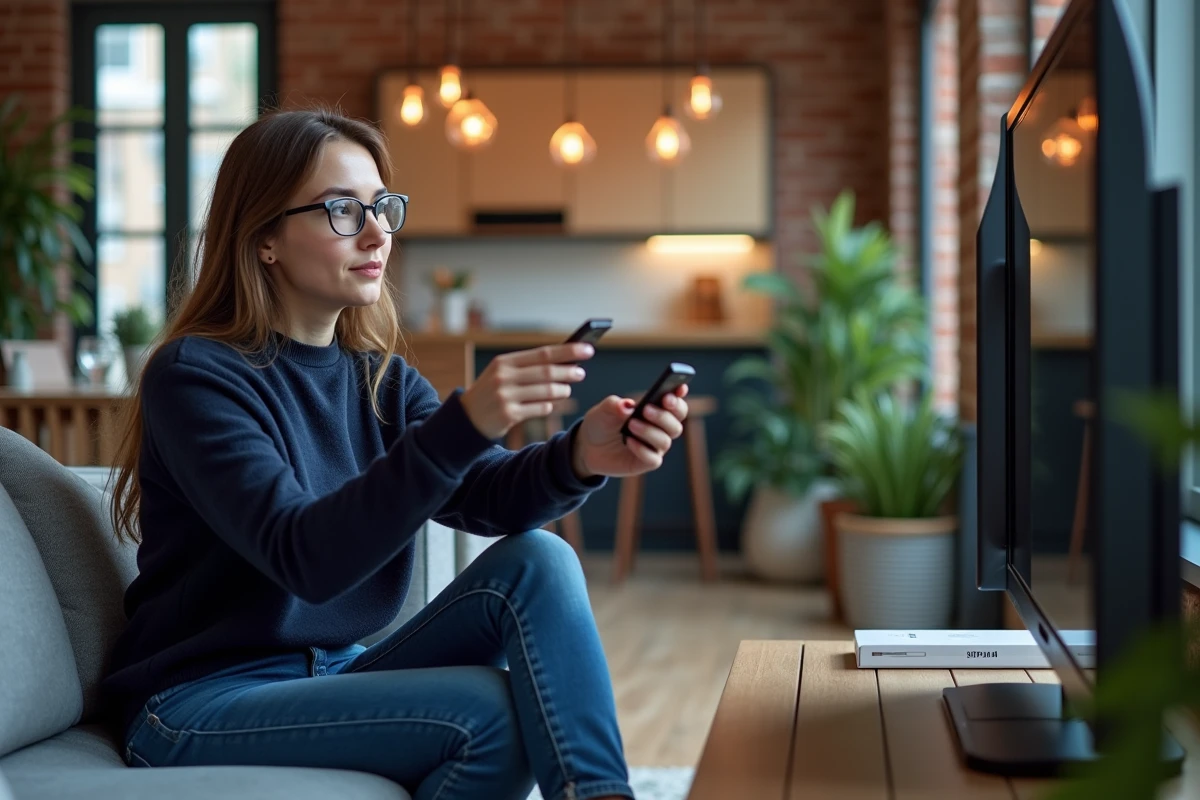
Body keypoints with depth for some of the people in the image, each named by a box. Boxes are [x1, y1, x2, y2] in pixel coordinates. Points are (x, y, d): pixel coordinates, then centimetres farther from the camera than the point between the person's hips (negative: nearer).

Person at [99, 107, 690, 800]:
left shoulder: (382, 379, 8)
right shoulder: (196, 376, -14)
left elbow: (489, 494, -9)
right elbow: (302, 556, -29)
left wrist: (581, 457, -32)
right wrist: (464, 425, -40)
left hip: (339, 675, 7)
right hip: (199, 710, -7)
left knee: (538, 562, -17)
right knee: (491, 710, -28)